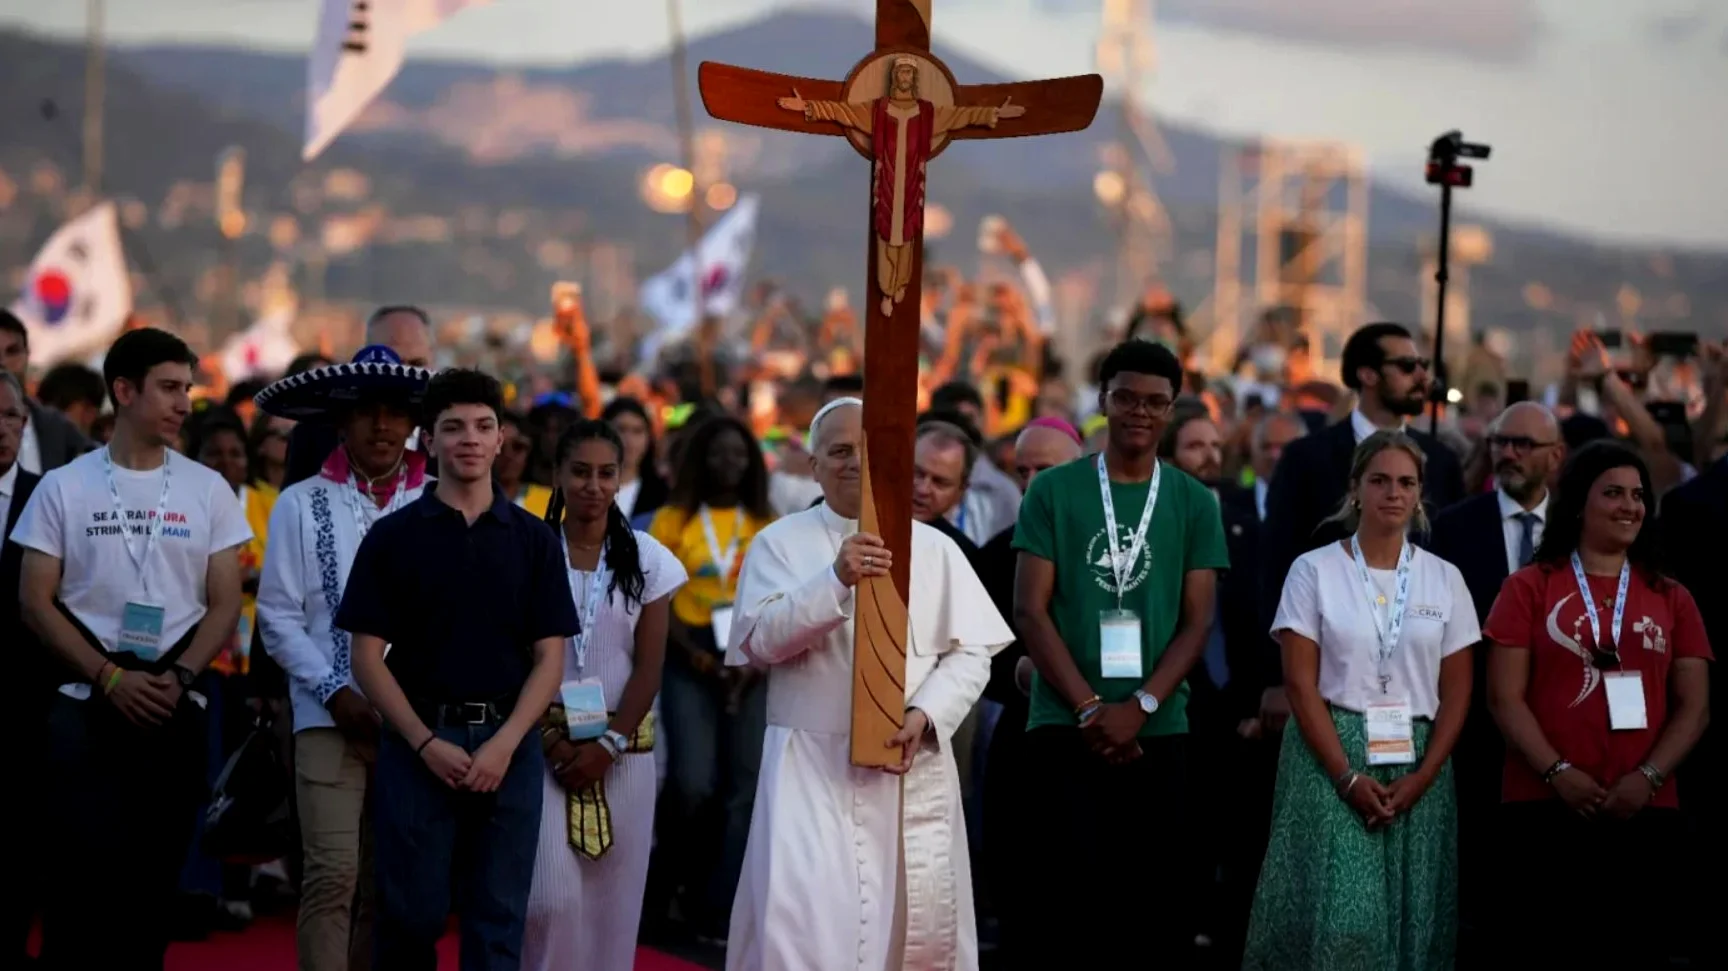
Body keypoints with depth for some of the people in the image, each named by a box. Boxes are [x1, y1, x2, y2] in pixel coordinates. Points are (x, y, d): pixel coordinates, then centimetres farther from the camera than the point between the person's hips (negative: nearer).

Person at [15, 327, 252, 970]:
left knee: (153, 890, 6)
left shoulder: (207, 490, 7)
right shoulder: (64, 488, 2)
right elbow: (36, 604, -1)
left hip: (176, 713, 2)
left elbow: (224, 604, 5)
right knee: (85, 884, -8)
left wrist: (178, 676, -11)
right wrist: (111, 678, -12)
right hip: (88, 709, -2)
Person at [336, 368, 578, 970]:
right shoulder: (393, 536, 3)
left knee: (498, 921, 3)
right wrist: (426, 743, -11)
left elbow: (549, 657, 4)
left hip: (508, 746, 1)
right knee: (411, 914, 1)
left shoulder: (534, 539, 7)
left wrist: (505, 743, -10)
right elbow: (368, 655, 0)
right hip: (418, 743, -1)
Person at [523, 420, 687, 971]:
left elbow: (649, 666, 1)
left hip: (623, 750, 2)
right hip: (544, 745, -2)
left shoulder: (646, 558, 4)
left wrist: (609, 743, -8)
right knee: (553, 895, -11)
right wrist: (552, 737, -11)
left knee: (612, 895, 3)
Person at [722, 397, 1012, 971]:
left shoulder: (933, 548, 8)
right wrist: (837, 581, -24)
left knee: (918, 922, 6)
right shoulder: (780, 543, 3)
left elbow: (970, 652, 4)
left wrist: (925, 715, -14)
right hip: (811, 767, -2)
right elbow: (762, 639, -11)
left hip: (913, 768, 2)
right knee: (803, 923, -12)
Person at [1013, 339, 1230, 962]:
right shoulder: (1054, 491, 3)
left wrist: (1139, 707, -12)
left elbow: (1197, 621, 2)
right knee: (1072, 885, -4)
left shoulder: (1194, 503, 7)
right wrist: (1091, 708, -11)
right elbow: (1030, 611, -2)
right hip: (1066, 724, -1)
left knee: (1155, 897, 3)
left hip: (1159, 730, 2)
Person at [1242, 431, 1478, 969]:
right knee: (1340, 917, -11)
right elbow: (1301, 684, -5)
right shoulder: (1314, 570, 0)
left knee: (1413, 920, 1)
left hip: (1417, 765, 3)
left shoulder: (1444, 578, 8)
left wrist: (1422, 778, -7)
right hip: (1332, 757, -3)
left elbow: (1456, 692, 6)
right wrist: (1348, 777, -13)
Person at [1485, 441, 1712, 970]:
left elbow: (1695, 706, 6)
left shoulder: (1672, 599, 12)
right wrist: (1557, 773, -13)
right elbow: (1505, 697, -2)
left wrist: (1648, 777, -9)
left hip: (1645, 811, 2)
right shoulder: (1529, 588, 4)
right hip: (1543, 806, -2)